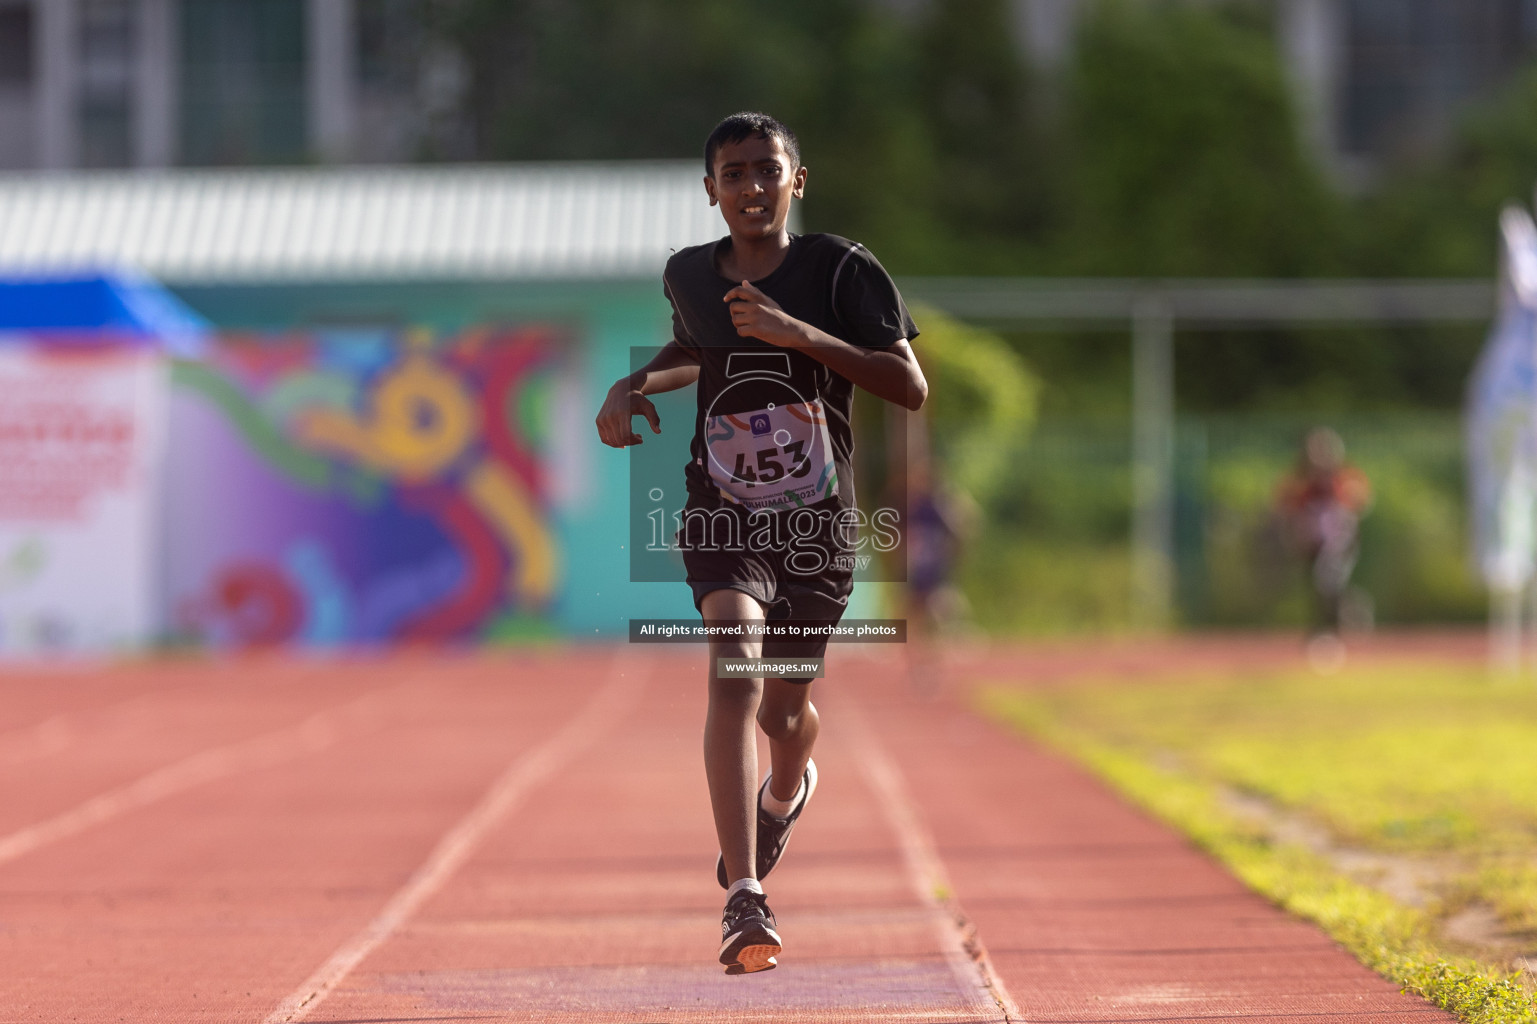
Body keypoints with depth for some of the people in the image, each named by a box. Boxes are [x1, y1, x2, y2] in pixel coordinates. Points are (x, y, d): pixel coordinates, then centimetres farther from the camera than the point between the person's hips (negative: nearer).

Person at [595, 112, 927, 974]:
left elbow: (911, 387, -16)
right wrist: (634, 386, 5)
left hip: (819, 523, 0)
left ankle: (786, 790, 56)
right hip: (723, 515, 0)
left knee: (784, 709, 14)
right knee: (735, 670, -24)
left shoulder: (844, 271, -8)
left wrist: (802, 335, -25)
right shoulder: (689, 276, 3)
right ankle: (745, 901, -32)